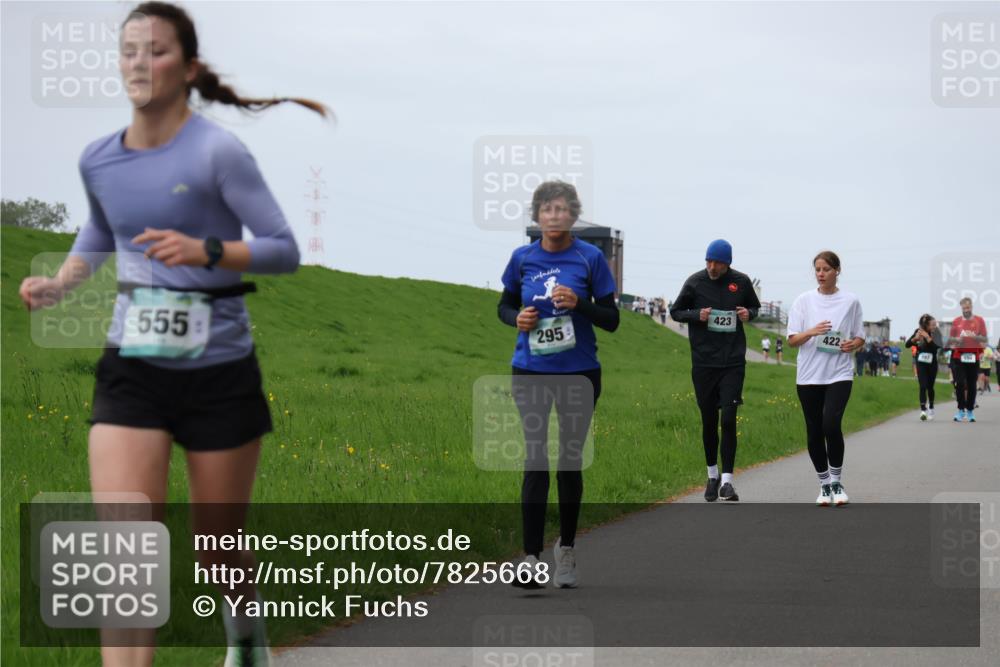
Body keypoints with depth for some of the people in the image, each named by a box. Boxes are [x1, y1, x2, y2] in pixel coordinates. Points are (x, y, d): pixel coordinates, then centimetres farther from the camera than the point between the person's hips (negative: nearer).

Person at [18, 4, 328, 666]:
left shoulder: (218, 152, -13)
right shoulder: (98, 160, 2)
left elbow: (286, 250, -12)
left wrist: (207, 251, -27)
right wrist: (59, 283, 5)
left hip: (220, 371, -3)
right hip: (131, 371, 3)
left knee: (219, 548, 13)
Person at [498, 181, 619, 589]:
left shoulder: (590, 258, -4)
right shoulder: (523, 258, 1)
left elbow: (612, 320, -2)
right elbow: (505, 305, 14)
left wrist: (579, 304, -19)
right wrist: (517, 318, -8)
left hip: (579, 372, 0)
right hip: (531, 371, 0)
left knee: (571, 460, 9)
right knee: (535, 460, -7)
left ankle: (566, 549, 25)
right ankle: (531, 559, -9)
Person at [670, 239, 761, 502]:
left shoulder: (741, 282, 1)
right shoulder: (695, 282, -2)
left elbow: (755, 306, 18)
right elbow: (675, 311, 8)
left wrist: (749, 313, -6)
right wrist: (697, 315, -11)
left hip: (733, 362, -1)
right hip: (703, 362, 1)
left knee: (728, 420, -9)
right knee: (709, 421, 8)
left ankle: (727, 480, -6)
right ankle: (712, 475, 25)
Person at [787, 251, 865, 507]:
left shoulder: (850, 301, 3)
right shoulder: (804, 300, 3)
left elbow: (860, 338, 11)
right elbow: (792, 340, 0)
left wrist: (853, 344, -12)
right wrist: (811, 332, -19)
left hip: (839, 374, -2)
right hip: (809, 375, 2)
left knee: (831, 424, -19)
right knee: (814, 432, 5)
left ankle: (836, 481, -2)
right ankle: (824, 484, 20)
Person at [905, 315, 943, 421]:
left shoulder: (937, 333, -12)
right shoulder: (918, 331, -10)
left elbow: (938, 346, -26)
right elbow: (907, 344, -13)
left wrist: (928, 337, -35)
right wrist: (915, 338, -31)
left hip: (932, 363, 1)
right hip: (921, 362, -1)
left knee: (930, 386, 9)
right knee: (923, 386, -12)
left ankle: (931, 408, 30)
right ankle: (923, 410, -21)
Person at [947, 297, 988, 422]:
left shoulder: (979, 320, 3)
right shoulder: (956, 321, 8)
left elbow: (984, 339, 0)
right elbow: (950, 339, 12)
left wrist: (975, 336, -19)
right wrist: (956, 339, -10)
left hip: (973, 357, -1)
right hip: (958, 357, 1)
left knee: (972, 385, 3)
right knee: (960, 384, -8)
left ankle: (970, 411, 12)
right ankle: (961, 410, 1)